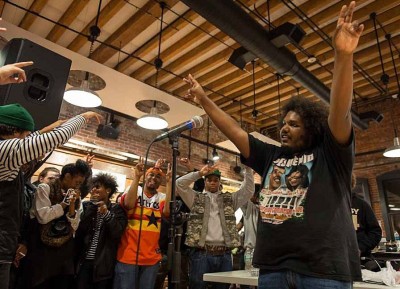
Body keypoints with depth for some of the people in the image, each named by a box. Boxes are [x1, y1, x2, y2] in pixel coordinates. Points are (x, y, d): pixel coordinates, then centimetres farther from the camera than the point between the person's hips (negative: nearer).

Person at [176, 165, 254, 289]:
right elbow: (179, 183, 0)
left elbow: (249, 188, 9)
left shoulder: (230, 199, 16)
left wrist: (248, 168, 0)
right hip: (201, 254, -2)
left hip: (224, 255, 2)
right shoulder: (196, 198, 11)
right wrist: (199, 173, -6)